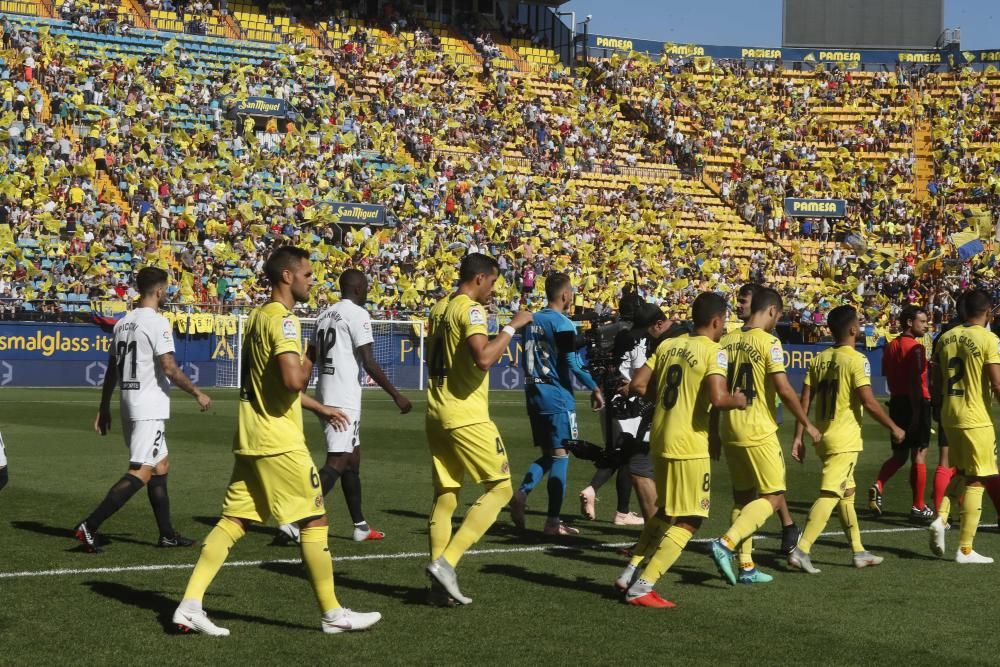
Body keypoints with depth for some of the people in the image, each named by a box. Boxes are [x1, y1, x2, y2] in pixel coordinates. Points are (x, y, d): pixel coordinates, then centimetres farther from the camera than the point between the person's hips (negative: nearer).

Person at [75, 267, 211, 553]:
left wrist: (104, 408, 20)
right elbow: (169, 368, -17)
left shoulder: (123, 323, 12)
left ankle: (167, 534, 20)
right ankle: (89, 527, -19)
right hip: (149, 407, -9)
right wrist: (197, 393, -6)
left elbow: (111, 369, 15)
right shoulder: (157, 322, -12)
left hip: (129, 402, 9)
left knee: (161, 466, 17)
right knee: (141, 473, -10)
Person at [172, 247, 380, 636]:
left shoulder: (258, 317, 15)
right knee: (314, 521, 1)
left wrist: (319, 409, 29)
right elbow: (293, 380, -28)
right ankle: (333, 614, 9)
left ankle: (190, 605, 1)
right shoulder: (283, 319, -15)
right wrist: (308, 366, -6)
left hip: (250, 439, 9)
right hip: (279, 442, -9)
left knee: (233, 521, 8)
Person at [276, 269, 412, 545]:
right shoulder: (358, 314, -9)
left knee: (353, 457, 17)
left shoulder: (325, 315, 16)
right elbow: (368, 362, -15)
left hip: (325, 394, 9)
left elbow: (309, 359, 19)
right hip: (344, 398, -9)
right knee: (337, 461, -12)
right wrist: (396, 395, -10)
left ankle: (361, 526, 22)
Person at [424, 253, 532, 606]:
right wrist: (512, 326, -18)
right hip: (466, 417, -9)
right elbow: (483, 358, -29)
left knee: (445, 495, 10)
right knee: (500, 488, 0)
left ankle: (438, 580, 10)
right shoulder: (470, 310, -13)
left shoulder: (440, 308, 14)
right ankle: (446, 562, -9)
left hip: (437, 414, 9)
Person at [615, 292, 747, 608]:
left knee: (665, 512, 25)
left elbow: (637, 385, 7)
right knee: (687, 522, 3)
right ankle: (641, 588, 0)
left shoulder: (668, 345, 9)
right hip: (689, 446, -8)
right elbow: (717, 398, -25)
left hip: (660, 440, 8)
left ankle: (630, 573, 24)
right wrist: (737, 401, -5)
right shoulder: (714, 352, -11)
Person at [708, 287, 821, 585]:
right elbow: (783, 388, -16)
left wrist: (714, 431, 20)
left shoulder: (729, 341, 8)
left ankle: (746, 566, 15)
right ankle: (726, 544, -15)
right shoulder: (768, 341, -11)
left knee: (743, 496, 15)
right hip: (758, 432, -7)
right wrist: (807, 424, -6)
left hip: (729, 430, 7)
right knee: (774, 497, 1)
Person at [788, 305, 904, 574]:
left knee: (846, 493, 17)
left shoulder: (819, 359, 7)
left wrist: (799, 436, 9)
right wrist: (893, 428, -4)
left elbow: (805, 400, 5)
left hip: (823, 437, 8)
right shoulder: (856, 360, -12)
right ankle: (801, 550, -17)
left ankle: (858, 551, 25)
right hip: (845, 440, -8)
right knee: (829, 495, -9)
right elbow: (869, 402, -16)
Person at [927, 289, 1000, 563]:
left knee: (962, 471, 24)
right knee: (976, 480, 1)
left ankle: (941, 517, 4)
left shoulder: (946, 338, 7)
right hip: (976, 418, -6)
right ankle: (965, 549, 2)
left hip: (949, 415, 6)